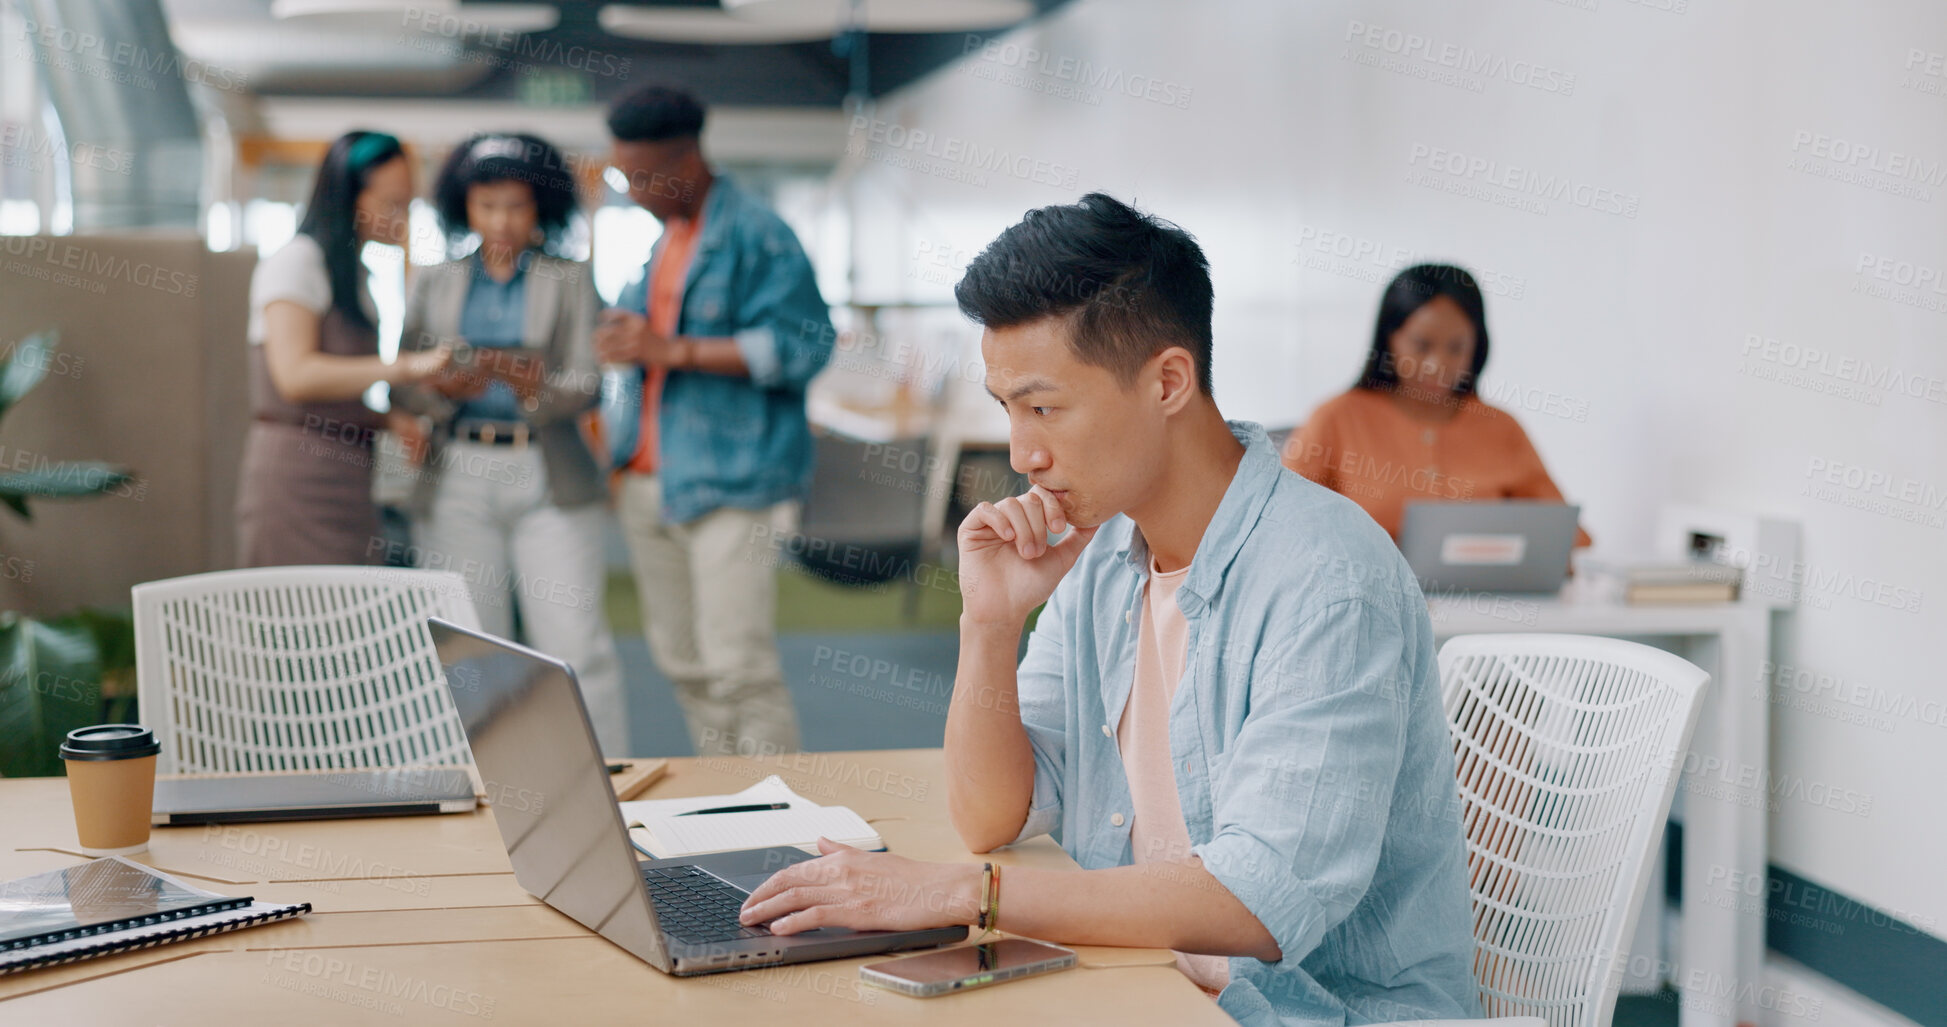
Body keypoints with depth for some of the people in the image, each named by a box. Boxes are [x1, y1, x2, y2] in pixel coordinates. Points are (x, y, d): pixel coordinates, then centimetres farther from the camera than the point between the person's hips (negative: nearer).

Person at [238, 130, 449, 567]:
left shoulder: (353, 273, 19)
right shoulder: (295, 261, -7)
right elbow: (296, 374, -21)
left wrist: (391, 420, 5)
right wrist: (406, 368, -25)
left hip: (346, 481, 8)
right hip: (296, 480, -8)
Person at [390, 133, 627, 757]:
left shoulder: (570, 283, 7)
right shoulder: (434, 286, 12)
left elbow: (587, 385, -3)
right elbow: (405, 388, 5)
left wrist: (534, 387, -24)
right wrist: (448, 388, -17)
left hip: (549, 480, -2)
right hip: (458, 480, 2)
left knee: (576, 646, -7)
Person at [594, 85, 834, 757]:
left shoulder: (755, 234, -7)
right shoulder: (663, 240, 19)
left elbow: (800, 345, -16)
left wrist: (671, 349, -17)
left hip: (729, 482, -8)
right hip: (649, 483, 8)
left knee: (738, 669, -11)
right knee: (683, 665, 9)